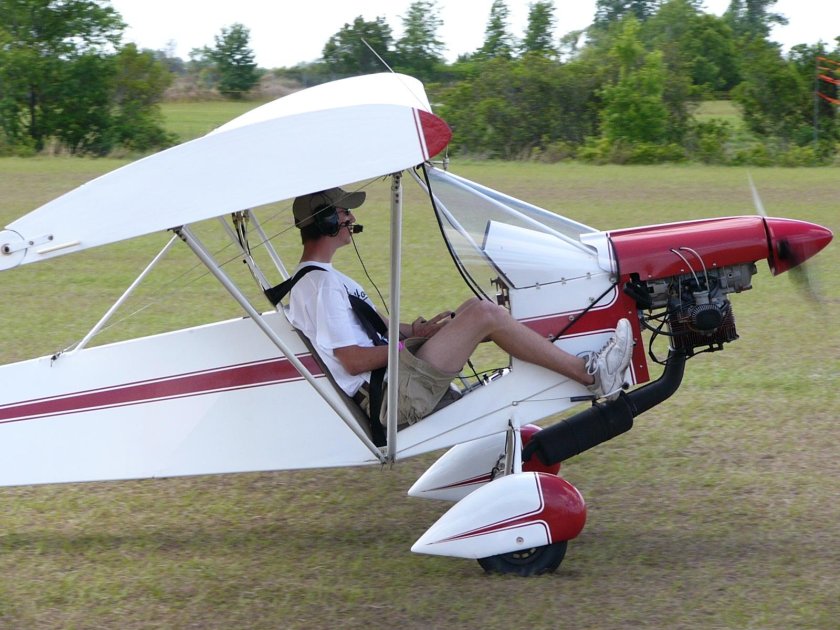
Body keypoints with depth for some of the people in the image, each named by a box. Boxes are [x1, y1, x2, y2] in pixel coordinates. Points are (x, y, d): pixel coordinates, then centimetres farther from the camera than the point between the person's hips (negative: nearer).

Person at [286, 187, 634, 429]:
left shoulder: (317, 277, 17)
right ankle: (590, 374, -9)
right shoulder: (322, 284, -17)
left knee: (474, 308, 12)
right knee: (484, 315, -16)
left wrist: (412, 330, 8)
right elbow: (353, 360, -22)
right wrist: (410, 341, -11)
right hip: (397, 401, -11)